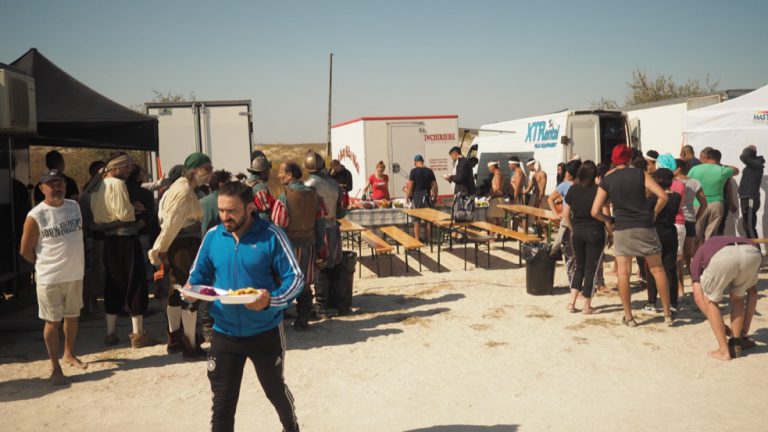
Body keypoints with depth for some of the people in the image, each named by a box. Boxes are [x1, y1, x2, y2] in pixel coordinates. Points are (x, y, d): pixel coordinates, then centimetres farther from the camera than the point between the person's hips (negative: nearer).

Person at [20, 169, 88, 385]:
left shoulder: (74, 206, 2)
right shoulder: (35, 216, -14)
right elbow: (25, 250, -7)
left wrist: (73, 261, 13)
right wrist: (47, 264, 3)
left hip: (75, 275, 5)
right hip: (50, 279, -5)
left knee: (72, 317, 18)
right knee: (53, 321, 3)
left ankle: (69, 353, 39)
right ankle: (55, 367, 15)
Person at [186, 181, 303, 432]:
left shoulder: (271, 235, -14)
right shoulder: (213, 236, -2)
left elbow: (295, 277, -13)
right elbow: (198, 275, 9)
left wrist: (272, 300, -32)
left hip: (266, 332, -2)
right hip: (224, 334, 2)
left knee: (275, 389, 21)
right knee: (222, 402, 6)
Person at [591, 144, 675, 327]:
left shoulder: (606, 181, 2)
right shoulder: (640, 174, 1)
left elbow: (595, 212, -4)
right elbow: (663, 196, -7)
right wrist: (654, 214, 7)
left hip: (622, 229, 0)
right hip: (645, 227, 1)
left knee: (623, 272, 3)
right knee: (657, 269, 11)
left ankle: (628, 317, 5)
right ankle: (668, 314, 16)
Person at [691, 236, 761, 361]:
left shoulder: (699, 255, 37)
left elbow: (699, 298, 27)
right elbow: (752, 292, 42)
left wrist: (720, 325, 37)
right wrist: (746, 325, 49)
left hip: (721, 257, -3)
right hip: (751, 253, 3)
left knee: (710, 301, 23)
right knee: (737, 297, 32)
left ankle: (724, 350, 21)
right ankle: (737, 344, 34)